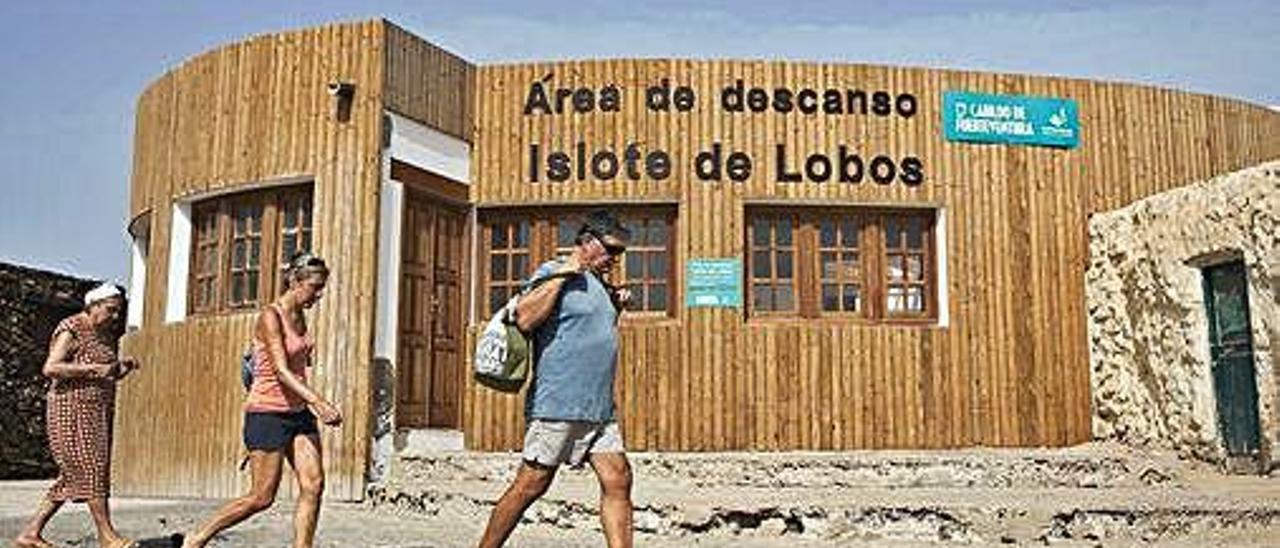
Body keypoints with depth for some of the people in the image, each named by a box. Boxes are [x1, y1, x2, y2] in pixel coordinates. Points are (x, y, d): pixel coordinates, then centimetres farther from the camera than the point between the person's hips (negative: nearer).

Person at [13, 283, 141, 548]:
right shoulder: (71, 330, -9)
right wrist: (92, 368, -23)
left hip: (97, 413, 9)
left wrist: (124, 367, 4)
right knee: (92, 469, -9)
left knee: (72, 477, 8)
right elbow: (50, 368, -20)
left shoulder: (107, 334, 16)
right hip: (73, 410, -9)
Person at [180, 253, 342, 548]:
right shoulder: (270, 316, -15)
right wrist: (319, 402, -33)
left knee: (313, 485, -4)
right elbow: (281, 371, -24)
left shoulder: (299, 317, 10)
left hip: (298, 412, 8)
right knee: (261, 497, -2)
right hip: (268, 413, -8)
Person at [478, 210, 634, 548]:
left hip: (600, 409, 8)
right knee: (531, 485, -2)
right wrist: (561, 275, -17)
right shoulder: (552, 273, -4)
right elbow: (524, 319, -20)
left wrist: (615, 308, 15)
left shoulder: (597, 283, 21)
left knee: (618, 480, 0)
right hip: (557, 406, -8)